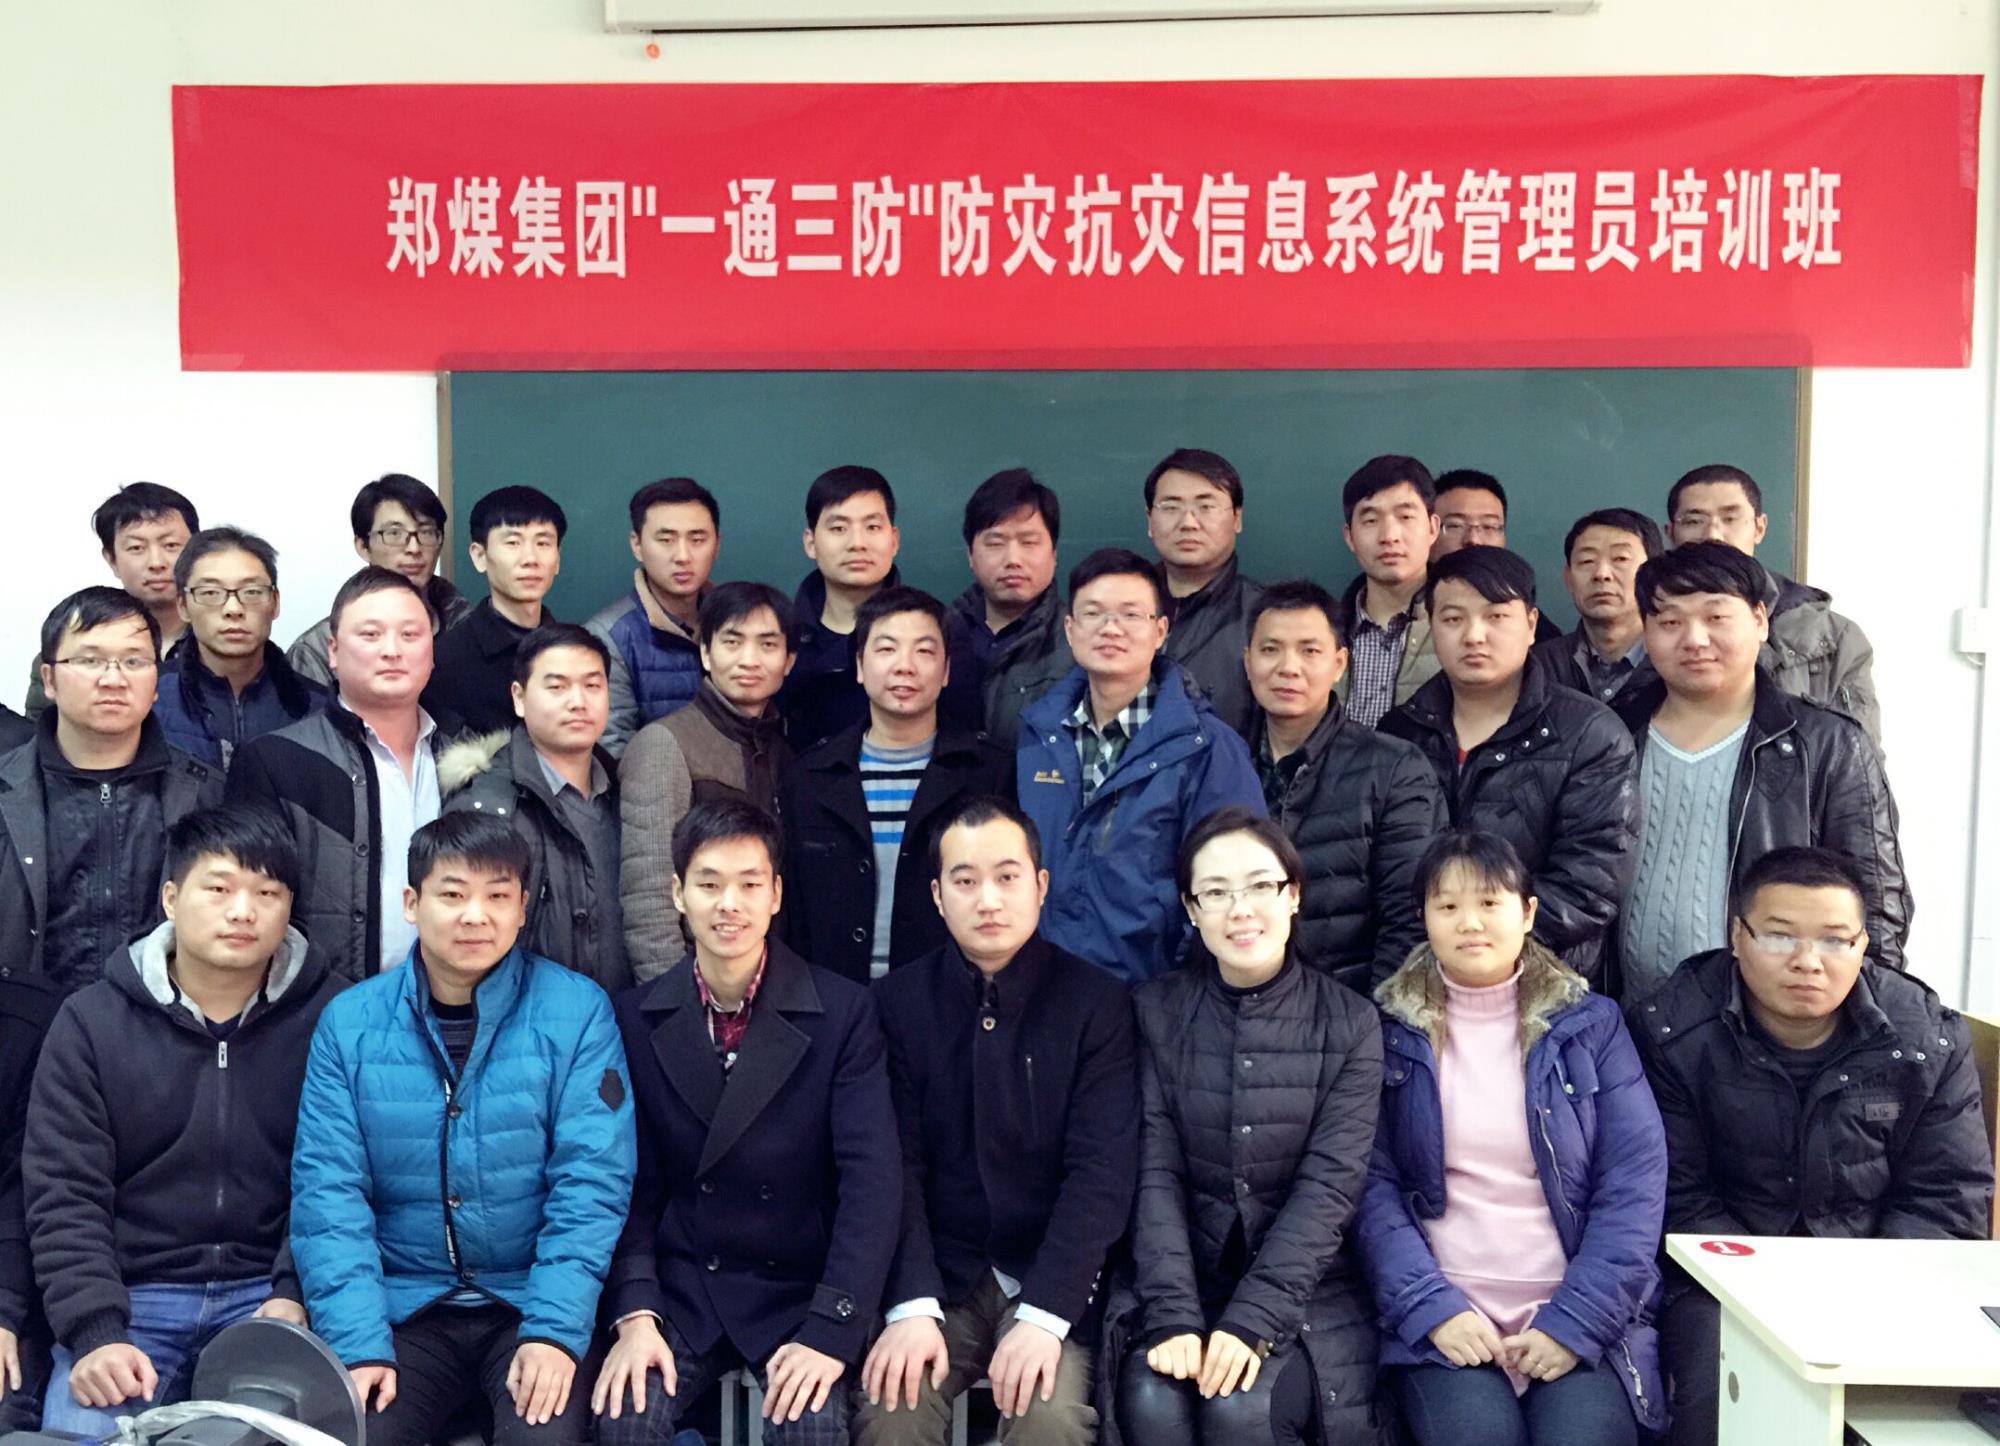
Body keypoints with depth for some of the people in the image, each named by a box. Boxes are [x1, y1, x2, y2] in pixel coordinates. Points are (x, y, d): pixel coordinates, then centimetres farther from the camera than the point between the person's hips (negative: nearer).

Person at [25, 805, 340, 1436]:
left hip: (269, 1292, -1)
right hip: (131, 1293, 1)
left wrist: (297, 1292, -15)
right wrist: (95, 1332, -14)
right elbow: (65, 1196, -3)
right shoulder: (90, 1022, 2)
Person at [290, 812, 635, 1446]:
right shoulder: (349, 1022, 1)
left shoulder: (576, 1011, -5)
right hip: (404, 1306, 2)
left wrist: (553, 1331, -18)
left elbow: (590, 1183, -8)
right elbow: (328, 1193, -3)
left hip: (531, 1300, -2)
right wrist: (358, 1344, -13)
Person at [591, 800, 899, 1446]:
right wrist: (634, 1315, -12)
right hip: (679, 1289, 2)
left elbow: (871, 1179, -11)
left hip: (798, 1292, -1)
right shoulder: (635, 1018, 2)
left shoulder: (844, 1013, -6)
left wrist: (831, 1331, -20)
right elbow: (632, 1182, 1)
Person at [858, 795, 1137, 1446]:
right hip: (935, 1276, 1)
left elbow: (1100, 1173, -10)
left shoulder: (1097, 1004, -4)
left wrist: (1044, 1315, -20)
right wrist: (911, 1308, -17)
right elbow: (897, 1167, -4)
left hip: (1051, 1277, -1)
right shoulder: (898, 1003, 1)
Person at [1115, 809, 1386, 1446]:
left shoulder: (1349, 1023, -4)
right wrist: (1174, 1318, -18)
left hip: (1309, 1293, -1)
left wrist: (1252, 1321, -20)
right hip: (1190, 1281, 1)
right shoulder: (1156, 1011, -1)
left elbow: (1328, 1186, -11)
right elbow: (1155, 1173, -6)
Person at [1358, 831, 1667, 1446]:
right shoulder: (1390, 1030, 5)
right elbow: (1374, 1185, 0)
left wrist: (1577, 1321, -10)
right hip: (1442, 1317, -1)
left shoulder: (1591, 1023, 6)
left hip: (1583, 1316, 1)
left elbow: (1635, 1184, 0)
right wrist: (1430, 1307, -13)